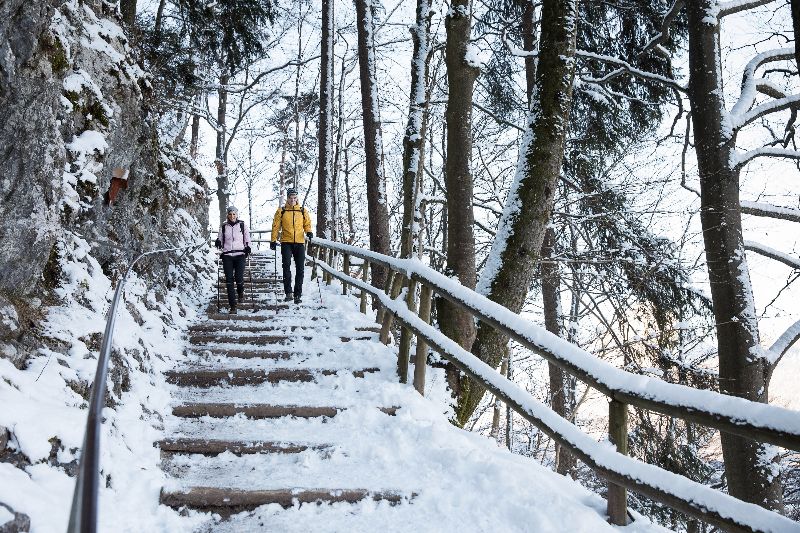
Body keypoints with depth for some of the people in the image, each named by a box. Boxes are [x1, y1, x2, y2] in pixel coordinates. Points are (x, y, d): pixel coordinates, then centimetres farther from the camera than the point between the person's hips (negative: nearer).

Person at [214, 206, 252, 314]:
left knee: (239, 277, -15)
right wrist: (218, 242, -4)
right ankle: (232, 306, -2)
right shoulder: (223, 226, 10)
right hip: (227, 255, 1)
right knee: (229, 280, -5)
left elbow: (247, 238, 13)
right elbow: (220, 239, 18)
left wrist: (248, 247, -4)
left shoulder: (242, 225, 7)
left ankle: (240, 292, 23)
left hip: (240, 254, -1)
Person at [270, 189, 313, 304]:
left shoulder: (303, 211, 11)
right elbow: (276, 226, 8)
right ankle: (288, 293, -12)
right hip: (286, 243, -2)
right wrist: (273, 240, 2)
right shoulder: (281, 211, 7)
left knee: (300, 269, 2)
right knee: (286, 266, -14)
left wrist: (308, 232, -6)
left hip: (300, 243, 2)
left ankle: (298, 294, 8)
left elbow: (307, 223, 15)